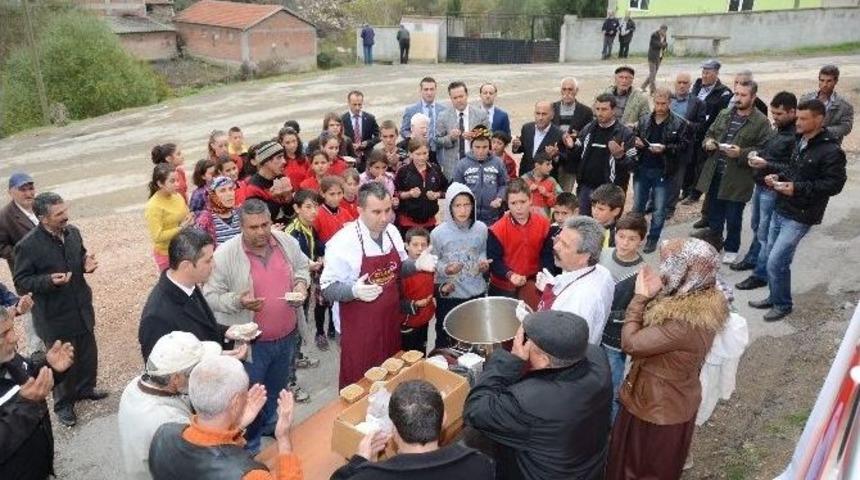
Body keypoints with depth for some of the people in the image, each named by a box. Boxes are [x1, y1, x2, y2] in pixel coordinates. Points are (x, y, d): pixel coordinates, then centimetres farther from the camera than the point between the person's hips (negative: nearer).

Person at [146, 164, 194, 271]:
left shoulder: (178, 196, 0)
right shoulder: (153, 206, -19)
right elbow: (157, 237, -23)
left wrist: (190, 220, -3)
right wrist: (181, 228, -22)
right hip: (167, 254, -6)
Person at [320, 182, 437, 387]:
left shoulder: (392, 232, -1)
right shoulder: (344, 241, -22)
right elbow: (328, 289, -17)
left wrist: (416, 265, -7)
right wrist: (354, 290, -37)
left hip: (390, 321, 6)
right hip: (358, 329, -6)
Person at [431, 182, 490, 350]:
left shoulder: (481, 228, -5)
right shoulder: (438, 233, -14)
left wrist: (483, 262, -9)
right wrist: (445, 269, -26)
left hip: (477, 292, 3)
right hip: (448, 295, -3)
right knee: (445, 339, 12)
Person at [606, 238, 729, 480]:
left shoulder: (686, 322, -37)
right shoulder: (701, 300, -8)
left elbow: (630, 343, -28)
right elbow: (649, 331, 1)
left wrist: (640, 296, -21)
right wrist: (651, 296, -10)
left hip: (659, 408, -8)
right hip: (668, 401, 8)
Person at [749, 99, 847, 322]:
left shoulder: (831, 151, -16)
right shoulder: (802, 142, 9)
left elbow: (834, 184, -18)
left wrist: (797, 188, -24)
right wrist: (779, 177, 3)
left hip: (799, 216, -8)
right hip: (781, 210, 8)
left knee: (776, 262, -8)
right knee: (767, 257, 14)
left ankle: (783, 304, 13)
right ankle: (774, 297, 32)